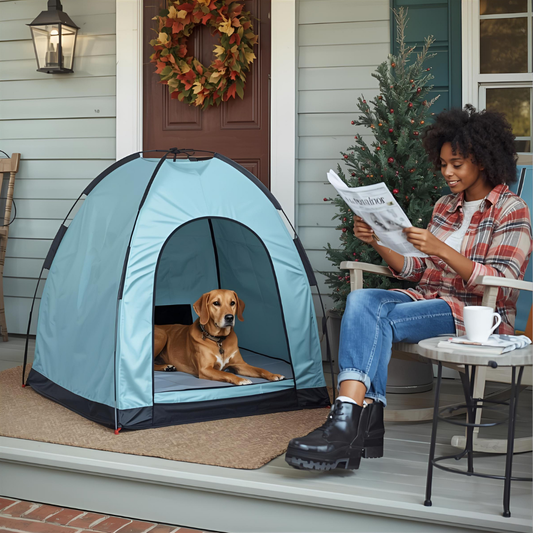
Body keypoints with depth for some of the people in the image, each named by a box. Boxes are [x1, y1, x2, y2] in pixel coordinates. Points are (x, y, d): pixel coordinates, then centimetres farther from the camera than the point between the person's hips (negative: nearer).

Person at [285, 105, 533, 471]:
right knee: (361, 299, -25)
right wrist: (377, 242, -1)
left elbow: (500, 285, -14)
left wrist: (441, 249, -25)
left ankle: (348, 426, -34)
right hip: (429, 299, 6)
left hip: (479, 315, -6)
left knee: (382, 318, -30)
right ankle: (365, 420, -36)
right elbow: (415, 270, 16)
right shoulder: (445, 206, 18)